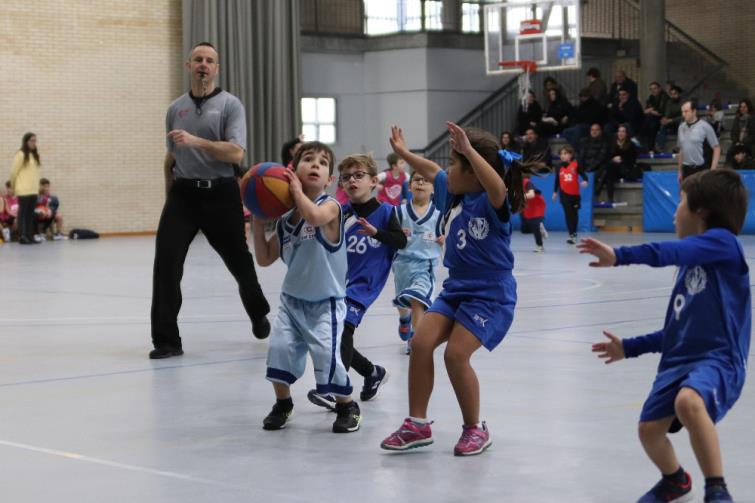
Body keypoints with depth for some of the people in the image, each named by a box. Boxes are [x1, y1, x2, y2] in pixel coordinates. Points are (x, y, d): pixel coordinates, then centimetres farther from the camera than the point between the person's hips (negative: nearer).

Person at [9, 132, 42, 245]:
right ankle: (22, 237, -5)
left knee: (31, 214, 8)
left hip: (33, 190, 6)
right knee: (23, 213, -5)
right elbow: (13, 172, -4)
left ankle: (30, 236, 11)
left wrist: (37, 187, 8)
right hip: (23, 190, -6)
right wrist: (14, 186, 5)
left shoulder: (35, 155, 13)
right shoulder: (21, 154, -7)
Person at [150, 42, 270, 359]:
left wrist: (197, 142, -25)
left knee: (238, 260, 11)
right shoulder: (175, 109, 11)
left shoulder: (230, 105, -3)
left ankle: (259, 315, 40)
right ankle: (166, 340, -8)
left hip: (220, 193, -3)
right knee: (166, 263, -12)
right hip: (183, 193, 3)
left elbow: (236, 153, -15)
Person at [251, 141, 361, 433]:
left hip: (325, 302, -5)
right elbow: (265, 258, 13)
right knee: (280, 348, -9)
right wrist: (257, 223, 3)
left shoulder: (330, 206, -11)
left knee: (327, 355, -15)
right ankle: (283, 404, 17)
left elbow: (314, 216, -37)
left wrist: (297, 189, -21)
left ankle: (347, 406, 10)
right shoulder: (285, 220, 5)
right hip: (292, 300, 5)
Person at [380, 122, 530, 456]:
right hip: (456, 288, 8)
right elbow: (431, 171, 28)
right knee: (421, 342, -8)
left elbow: (496, 187, -42)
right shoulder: (452, 192, 7)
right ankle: (417, 425, 1)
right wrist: (403, 153, 36)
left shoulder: (492, 203, -17)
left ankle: (475, 430, 1)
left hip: (491, 294, -8)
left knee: (456, 354, -19)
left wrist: (468, 150, -48)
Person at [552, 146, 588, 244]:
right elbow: (557, 180, 10)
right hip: (564, 194, 0)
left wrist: (585, 181, -27)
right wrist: (555, 192, 13)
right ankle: (571, 235, -3)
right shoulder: (560, 167, 1)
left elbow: (583, 175, -6)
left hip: (575, 194, 0)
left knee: (575, 214, 12)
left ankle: (574, 233, 28)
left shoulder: (575, 165, -6)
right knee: (568, 214, -3)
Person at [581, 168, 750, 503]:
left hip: (718, 359, -9)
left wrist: (620, 256, -38)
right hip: (679, 360, 9)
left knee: (688, 401, -36)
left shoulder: (723, 242, -6)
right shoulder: (689, 265, 20)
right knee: (649, 428, 6)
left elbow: (674, 252, -27)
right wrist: (629, 348, 29)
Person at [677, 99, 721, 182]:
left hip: (702, 169, -5)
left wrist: (713, 170, -12)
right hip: (687, 170, 5)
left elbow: (717, 149, -6)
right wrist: (680, 171, 16)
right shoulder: (681, 127, 9)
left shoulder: (705, 127, -8)